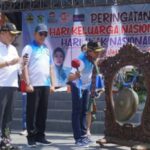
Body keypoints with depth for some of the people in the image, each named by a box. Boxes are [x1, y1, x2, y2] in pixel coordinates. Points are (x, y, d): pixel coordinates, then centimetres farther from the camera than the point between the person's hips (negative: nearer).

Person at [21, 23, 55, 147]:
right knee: (32, 112, -2)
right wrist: (28, 83, -15)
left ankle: (40, 136, 15)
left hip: (45, 85, 6)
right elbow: (24, 66, -8)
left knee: (43, 112, 8)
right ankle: (31, 137, 5)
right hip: (34, 85, -6)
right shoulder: (29, 48, -1)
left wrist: (52, 84, 14)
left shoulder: (47, 49, 18)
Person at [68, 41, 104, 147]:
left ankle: (83, 135, 20)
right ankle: (78, 138, -5)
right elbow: (70, 77, -43)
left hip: (86, 86, 7)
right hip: (77, 86, -7)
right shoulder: (82, 60, -34)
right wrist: (75, 75, -65)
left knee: (84, 111, 12)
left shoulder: (91, 58, -12)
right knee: (77, 112, -6)